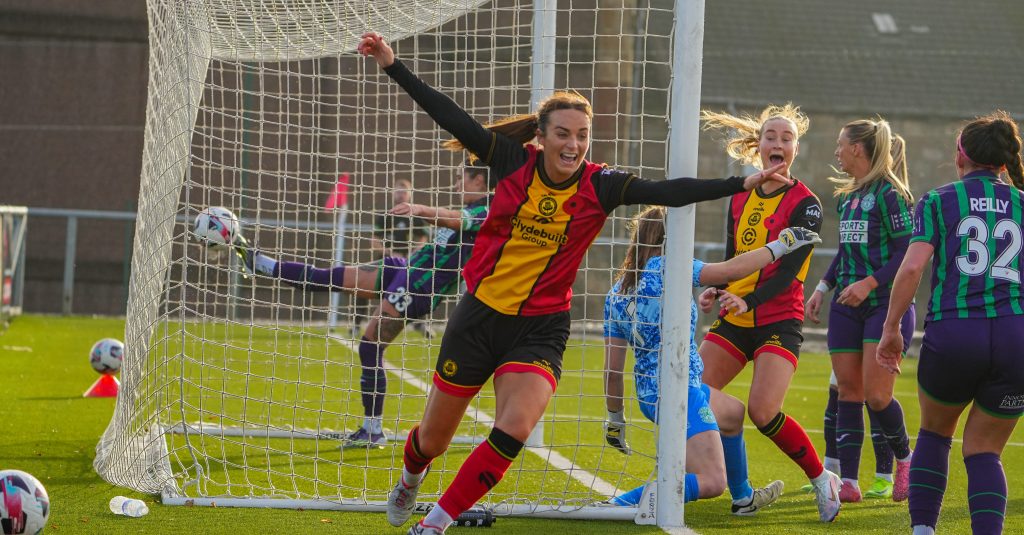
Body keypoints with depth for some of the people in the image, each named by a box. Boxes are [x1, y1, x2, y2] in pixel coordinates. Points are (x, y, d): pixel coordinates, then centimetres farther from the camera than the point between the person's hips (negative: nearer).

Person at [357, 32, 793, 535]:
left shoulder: (599, 187, -8)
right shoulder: (513, 161, -8)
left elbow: (671, 191, -10)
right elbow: (450, 116, -7)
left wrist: (741, 183, -14)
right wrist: (392, 66, -10)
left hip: (541, 328, 0)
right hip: (480, 316, 1)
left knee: (514, 431, -23)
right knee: (432, 441, 11)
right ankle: (409, 479, 49)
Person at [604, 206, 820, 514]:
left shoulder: (616, 295, 8)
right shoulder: (665, 268, -12)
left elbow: (612, 370, 7)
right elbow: (731, 270, -15)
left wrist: (615, 419, 16)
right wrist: (781, 245, -3)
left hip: (648, 393, 9)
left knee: (733, 413, 35)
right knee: (711, 483, -16)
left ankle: (743, 498, 50)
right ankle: (620, 505, -25)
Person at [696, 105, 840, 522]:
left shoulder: (804, 204, -8)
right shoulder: (740, 198, 10)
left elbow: (789, 270, -16)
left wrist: (748, 301, -31)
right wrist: (715, 290, -5)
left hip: (778, 321, -6)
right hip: (735, 319, 6)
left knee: (762, 412, -20)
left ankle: (823, 480, -1)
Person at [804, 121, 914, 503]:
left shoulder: (889, 193, -11)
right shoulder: (846, 197, 14)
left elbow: (909, 251, -15)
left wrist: (869, 283, -22)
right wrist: (822, 288, 15)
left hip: (886, 303, -8)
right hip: (847, 305, 8)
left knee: (876, 395, -11)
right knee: (848, 391, 2)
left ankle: (904, 458, 15)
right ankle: (848, 482, 2)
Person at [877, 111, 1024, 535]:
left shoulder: (938, 201, 7)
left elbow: (912, 267, -4)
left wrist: (891, 329, 3)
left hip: (951, 333, -1)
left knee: (934, 432, 24)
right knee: (984, 450, 12)